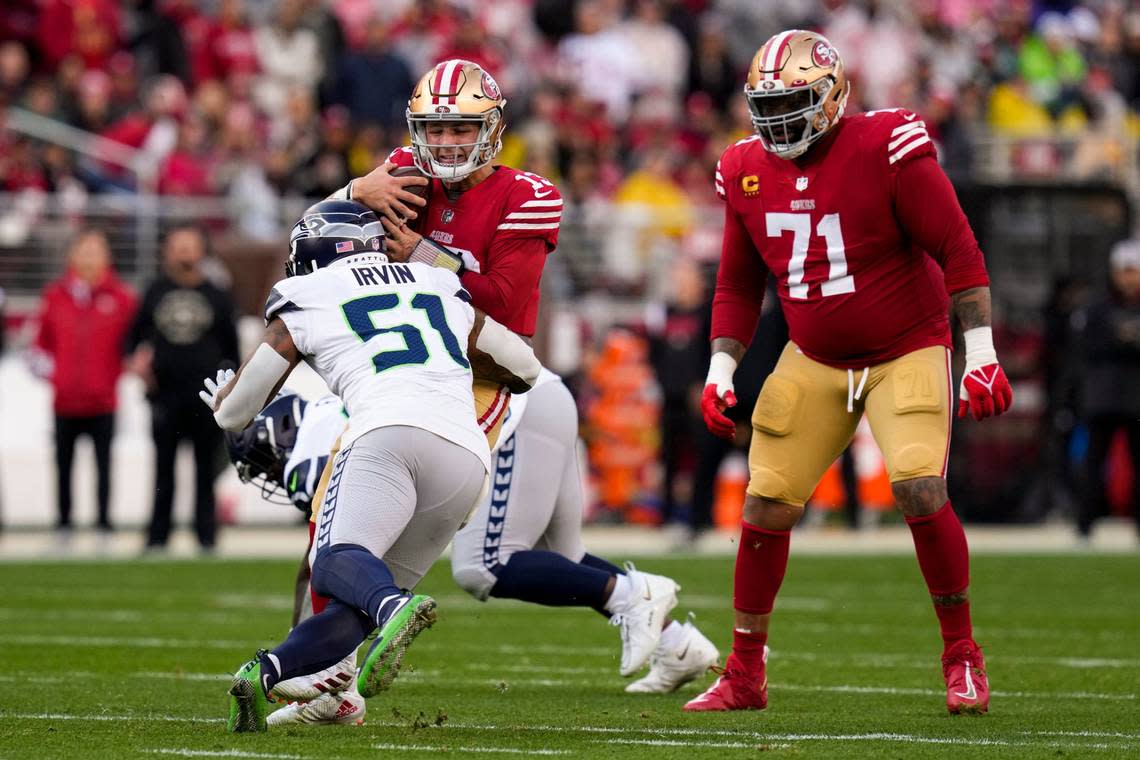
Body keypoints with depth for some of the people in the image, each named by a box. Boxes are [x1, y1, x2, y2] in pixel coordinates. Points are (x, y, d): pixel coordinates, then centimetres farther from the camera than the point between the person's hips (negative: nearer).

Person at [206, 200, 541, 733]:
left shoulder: (306, 299, 20)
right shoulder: (442, 291, 32)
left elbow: (234, 412, 24)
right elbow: (526, 370, 41)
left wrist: (222, 401, 48)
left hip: (391, 433, -5)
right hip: (467, 455, 5)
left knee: (336, 563, -23)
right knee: (359, 606, 11)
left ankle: (396, 610, -55)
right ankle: (267, 673, -11)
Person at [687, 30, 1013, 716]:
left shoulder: (887, 150, -17)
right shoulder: (748, 172, 0)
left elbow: (957, 249, -13)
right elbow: (739, 286, 12)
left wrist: (981, 352, -15)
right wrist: (720, 370, 3)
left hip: (907, 353, -5)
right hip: (814, 363, 5)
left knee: (920, 491, -22)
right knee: (767, 508, -2)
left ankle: (963, 658, -4)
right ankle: (745, 676, 12)